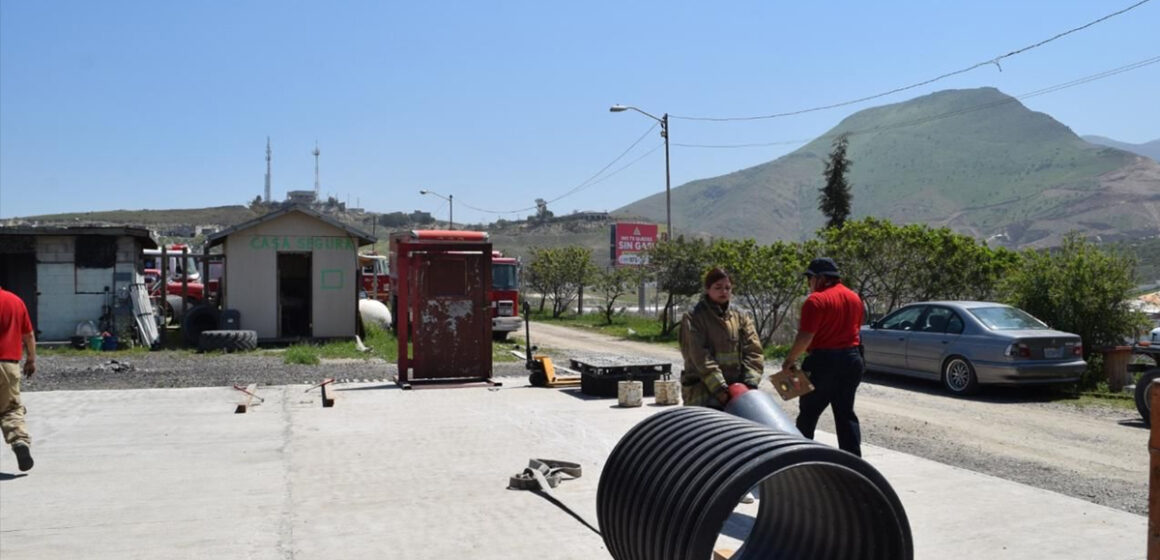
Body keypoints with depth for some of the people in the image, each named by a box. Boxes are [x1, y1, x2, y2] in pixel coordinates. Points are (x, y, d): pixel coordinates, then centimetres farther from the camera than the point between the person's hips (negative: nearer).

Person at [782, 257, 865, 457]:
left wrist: (790, 359, -9)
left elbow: (805, 337, -19)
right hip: (852, 358, 7)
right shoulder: (854, 298, 10)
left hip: (824, 360, -7)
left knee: (808, 412, 7)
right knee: (845, 413, 12)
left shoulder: (817, 300, -15)